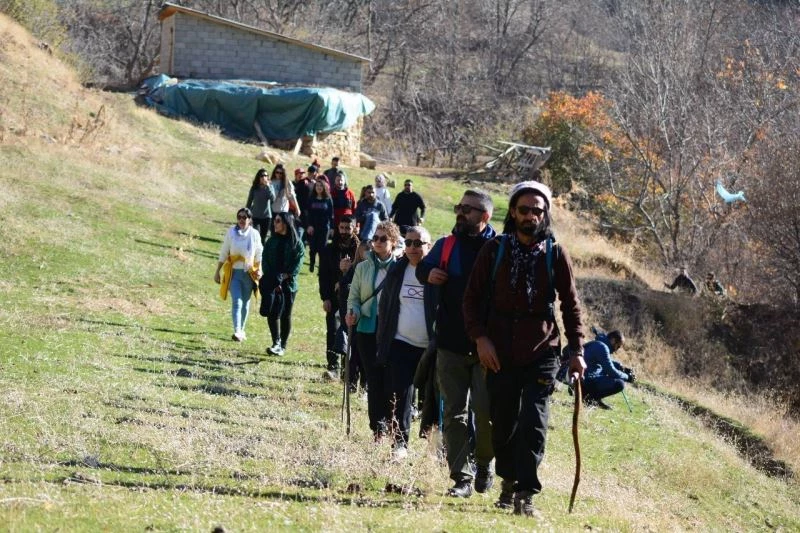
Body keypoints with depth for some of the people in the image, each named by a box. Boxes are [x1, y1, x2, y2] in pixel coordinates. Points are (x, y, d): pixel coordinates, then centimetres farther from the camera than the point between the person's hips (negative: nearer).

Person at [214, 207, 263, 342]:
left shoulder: (254, 234, 0)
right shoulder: (231, 232, -2)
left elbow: (258, 255, 7)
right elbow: (223, 254, 3)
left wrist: (259, 270, -7)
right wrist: (217, 272, 4)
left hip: (249, 273, 2)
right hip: (233, 272, -2)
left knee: (245, 303, 12)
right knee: (237, 302, -14)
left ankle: (242, 330, 28)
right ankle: (237, 332, -22)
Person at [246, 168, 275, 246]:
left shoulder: (269, 187, 1)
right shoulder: (254, 188, -1)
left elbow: (272, 198, -16)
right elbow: (249, 202, 6)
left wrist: (267, 186, -18)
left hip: (266, 216, 1)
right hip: (256, 216, -1)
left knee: (263, 238, 7)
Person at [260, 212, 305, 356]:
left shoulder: (296, 243, -1)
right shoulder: (271, 241, 9)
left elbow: (296, 267, -6)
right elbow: (265, 262, 5)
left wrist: (282, 279, -15)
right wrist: (274, 281, -8)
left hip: (288, 284, -3)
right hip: (271, 283, 3)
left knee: (285, 315, 2)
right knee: (272, 313, -8)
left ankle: (282, 346, 10)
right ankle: (276, 343, -8)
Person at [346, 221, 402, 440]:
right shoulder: (363, 268, 8)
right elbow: (354, 297, 10)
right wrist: (352, 313, -10)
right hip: (367, 329, 2)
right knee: (374, 379, 1)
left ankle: (382, 426, 8)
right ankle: (378, 427, 5)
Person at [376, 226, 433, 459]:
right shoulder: (397, 271, 6)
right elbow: (384, 306, 13)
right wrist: (382, 340, 7)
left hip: (430, 347, -3)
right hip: (401, 344, 3)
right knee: (400, 396, -1)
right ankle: (399, 444, 4)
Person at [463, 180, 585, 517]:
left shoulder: (555, 254, 1)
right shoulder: (494, 251, 1)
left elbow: (571, 305, 8)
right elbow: (472, 298, 4)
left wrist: (577, 350, 3)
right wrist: (480, 338, -8)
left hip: (541, 353, -1)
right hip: (499, 354, 1)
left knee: (533, 423, -11)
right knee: (503, 424, 10)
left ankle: (525, 494, -8)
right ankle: (509, 481, 30)